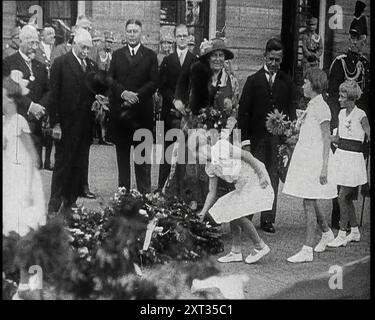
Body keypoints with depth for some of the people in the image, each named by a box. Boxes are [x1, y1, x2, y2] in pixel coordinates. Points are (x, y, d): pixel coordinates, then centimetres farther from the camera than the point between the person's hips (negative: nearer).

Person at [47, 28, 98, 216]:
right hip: (66, 124, -5)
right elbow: (54, 95, -6)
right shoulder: (61, 63, -3)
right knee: (62, 164, -2)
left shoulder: (92, 66, 13)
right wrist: (55, 123, -11)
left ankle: (70, 204, 12)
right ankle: (54, 207, 3)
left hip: (86, 125, 5)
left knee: (80, 166, 4)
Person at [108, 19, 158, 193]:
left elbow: (154, 82, -2)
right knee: (122, 151, 6)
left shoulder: (150, 55, 6)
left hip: (142, 109, -2)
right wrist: (123, 93, -12)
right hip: (120, 110, 2)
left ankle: (144, 191, 3)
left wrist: (137, 95, -13)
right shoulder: (117, 55, 13)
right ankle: (123, 189, 12)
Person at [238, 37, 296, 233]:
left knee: (273, 178, 4)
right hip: (257, 137, -1)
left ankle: (268, 219, 9)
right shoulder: (253, 81, 4)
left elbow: (291, 110, 8)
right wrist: (244, 139, -7)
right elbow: (243, 111, 1)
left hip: (278, 138, 2)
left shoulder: (286, 83, 9)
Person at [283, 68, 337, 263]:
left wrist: (324, 167, -19)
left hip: (315, 159, -9)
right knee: (309, 202, 16)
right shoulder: (311, 106, 14)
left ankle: (307, 250, -5)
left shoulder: (321, 107, -13)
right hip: (305, 158, 9)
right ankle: (327, 233, 36)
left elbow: (326, 140, -16)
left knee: (308, 203, -8)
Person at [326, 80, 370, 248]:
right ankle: (355, 232, 24)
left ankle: (342, 235, -1)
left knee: (342, 197, -8)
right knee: (346, 197, 12)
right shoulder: (342, 113, 9)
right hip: (340, 155, 7)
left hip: (353, 158, -7)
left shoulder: (360, 115, -12)